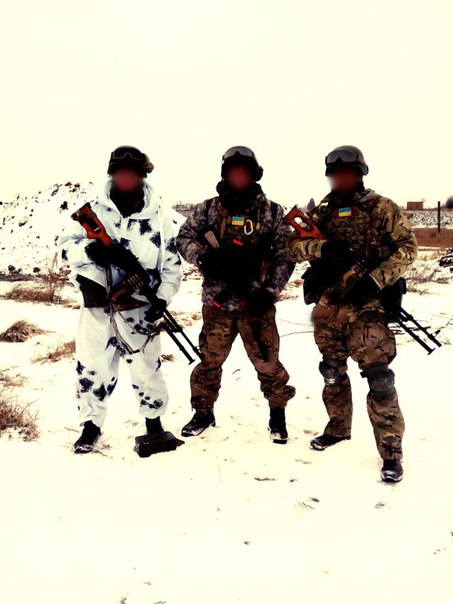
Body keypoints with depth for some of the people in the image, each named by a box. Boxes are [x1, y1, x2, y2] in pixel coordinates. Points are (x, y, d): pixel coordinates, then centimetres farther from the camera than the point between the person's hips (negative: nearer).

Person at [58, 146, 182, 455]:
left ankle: (154, 421, 31)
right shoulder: (94, 210, 0)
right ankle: (91, 425, 26)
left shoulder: (159, 215, -2)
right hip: (98, 307, 1)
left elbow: (172, 263, 0)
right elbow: (66, 244, 3)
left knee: (147, 368, 10)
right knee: (92, 369, 7)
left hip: (140, 308, -1)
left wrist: (162, 300, -11)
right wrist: (89, 249, -19)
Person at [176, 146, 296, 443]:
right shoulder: (208, 209, 6)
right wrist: (202, 257, -13)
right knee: (210, 359, 10)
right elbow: (184, 237, 8)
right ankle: (204, 412, 29)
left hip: (256, 301, -1)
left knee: (267, 360, 2)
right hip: (217, 300, 1)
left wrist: (270, 291, -8)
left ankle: (278, 411, 24)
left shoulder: (271, 212, 4)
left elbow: (286, 254, 2)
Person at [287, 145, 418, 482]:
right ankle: (338, 428, 37)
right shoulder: (322, 213, 10)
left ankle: (391, 450, 0)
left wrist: (375, 280, -18)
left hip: (366, 304, -4)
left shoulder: (381, 208, -1)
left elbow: (407, 247, -5)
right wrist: (322, 247, -18)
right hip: (328, 304, 5)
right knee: (333, 372, 16)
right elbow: (293, 246, 2)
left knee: (378, 375, -10)